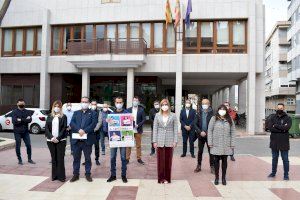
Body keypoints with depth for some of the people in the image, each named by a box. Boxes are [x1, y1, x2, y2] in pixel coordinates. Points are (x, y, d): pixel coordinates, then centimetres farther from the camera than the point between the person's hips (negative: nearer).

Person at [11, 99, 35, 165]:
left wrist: (21, 120, -17)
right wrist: (25, 120, -15)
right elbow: (14, 121, -14)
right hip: (17, 132, -2)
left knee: (28, 145, 3)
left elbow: (30, 120, -7)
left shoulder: (27, 111, 7)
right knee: (18, 146, 4)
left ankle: (29, 159, 17)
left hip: (25, 131, 2)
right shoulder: (14, 112, -1)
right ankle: (20, 160, 18)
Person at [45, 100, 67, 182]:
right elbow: (46, 128, 4)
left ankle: (61, 176, 3)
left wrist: (58, 138, -13)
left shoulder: (63, 117, 3)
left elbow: (64, 129, -4)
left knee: (60, 158, -3)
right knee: (54, 158, 8)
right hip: (51, 141, 3)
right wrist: (51, 137, -10)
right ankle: (54, 176, 17)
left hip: (61, 140, -3)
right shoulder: (50, 117, 11)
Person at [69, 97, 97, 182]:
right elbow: (72, 123, 0)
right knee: (76, 158, 10)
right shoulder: (76, 113, 14)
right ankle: (76, 174, 22)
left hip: (87, 139, -2)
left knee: (87, 158, 7)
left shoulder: (93, 113, 5)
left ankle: (88, 174, 19)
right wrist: (79, 130, -16)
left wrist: (84, 131, -21)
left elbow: (93, 124, -9)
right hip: (77, 139, 3)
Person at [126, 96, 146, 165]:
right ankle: (127, 158, 13)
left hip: (138, 130, 0)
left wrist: (138, 125, -14)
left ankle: (139, 158, 18)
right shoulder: (128, 110, 5)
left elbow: (144, 119, -2)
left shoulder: (141, 110, 2)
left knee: (138, 145, 7)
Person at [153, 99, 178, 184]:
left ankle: (167, 178, 18)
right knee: (160, 160, 4)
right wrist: (154, 141, -1)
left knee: (168, 160, 5)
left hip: (169, 141, 0)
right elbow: (155, 129, 4)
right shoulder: (157, 115, 5)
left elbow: (175, 129, 2)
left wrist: (175, 141, -4)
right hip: (160, 141, 0)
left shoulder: (173, 116, 3)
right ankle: (161, 178, 15)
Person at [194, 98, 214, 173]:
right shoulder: (199, 113, 3)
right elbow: (195, 124, 1)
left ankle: (212, 167, 18)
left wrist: (208, 133, -15)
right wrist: (200, 132, -11)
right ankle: (198, 166, 23)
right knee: (200, 151, 12)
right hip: (201, 135, 3)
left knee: (211, 152, 6)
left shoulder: (212, 113, -6)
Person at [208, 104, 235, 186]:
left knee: (224, 161, 9)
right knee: (216, 161, 6)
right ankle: (216, 177, 19)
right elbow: (209, 131, -2)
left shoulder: (230, 120, 5)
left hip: (226, 146, 2)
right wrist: (210, 143, -6)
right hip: (216, 145, -1)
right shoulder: (214, 119, -1)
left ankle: (224, 178, 22)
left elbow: (233, 132, 5)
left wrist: (232, 144, 0)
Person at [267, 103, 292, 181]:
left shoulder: (288, 118, -2)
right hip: (274, 142, 3)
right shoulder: (273, 118, 4)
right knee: (274, 158, 15)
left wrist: (276, 126, -13)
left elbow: (287, 127, -20)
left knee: (285, 159, 4)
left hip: (284, 142, -2)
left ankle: (286, 175, 16)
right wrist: (282, 129, -16)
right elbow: (270, 127, -10)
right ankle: (273, 173, 27)